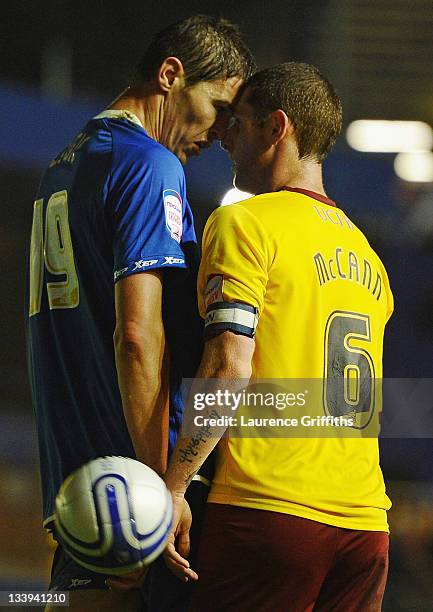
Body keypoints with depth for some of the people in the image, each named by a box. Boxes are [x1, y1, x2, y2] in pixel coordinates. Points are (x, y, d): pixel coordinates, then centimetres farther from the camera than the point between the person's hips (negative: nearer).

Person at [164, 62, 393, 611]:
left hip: (270, 509, -7)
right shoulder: (365, 250, 20)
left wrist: (173, 487, -12)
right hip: (366, 523, 7)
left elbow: (229, 369, -13)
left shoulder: (245, 224, -3)